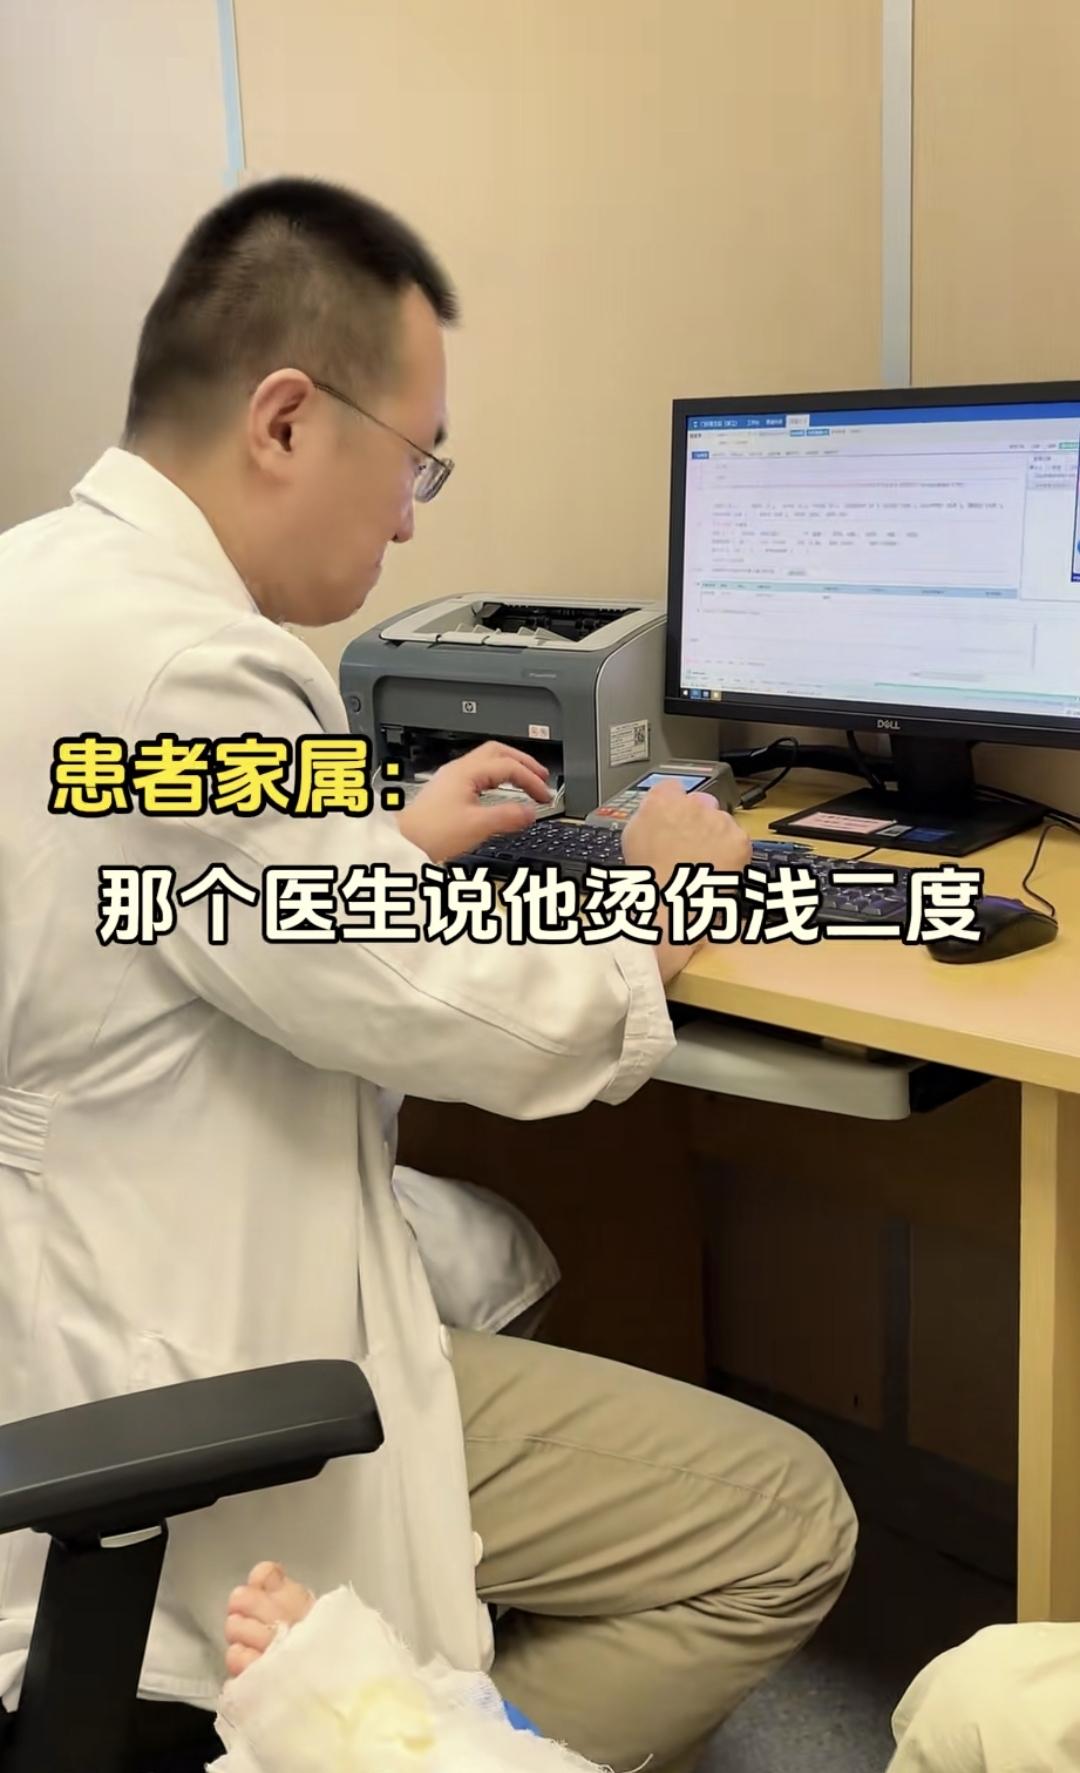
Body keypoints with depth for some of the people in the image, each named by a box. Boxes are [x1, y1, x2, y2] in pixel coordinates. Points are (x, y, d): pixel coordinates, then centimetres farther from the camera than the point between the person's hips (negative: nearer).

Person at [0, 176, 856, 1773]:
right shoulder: (170, 661, -27)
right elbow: (448, 1021, -20)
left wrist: (387, 843, 18)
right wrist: (657, 898, -2)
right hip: (165, 1433, -10)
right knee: (785, 1526, -4)